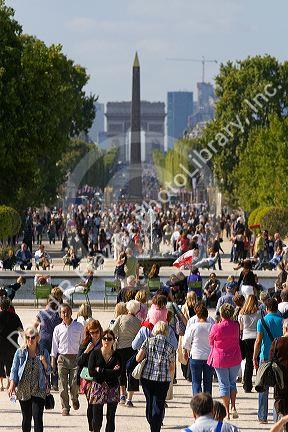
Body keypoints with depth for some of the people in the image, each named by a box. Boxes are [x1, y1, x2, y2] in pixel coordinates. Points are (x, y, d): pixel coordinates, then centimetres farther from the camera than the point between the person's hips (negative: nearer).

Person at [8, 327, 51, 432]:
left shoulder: (44, 353, 4)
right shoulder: (20, 352, 3)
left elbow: (48, 371, 9)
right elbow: (14, 370, 5)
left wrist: (44, 362, -10)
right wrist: (12, 385, -7)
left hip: (39, 390, -1)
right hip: (23, 390, 1)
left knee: (38, 417, -11)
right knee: (26, 418, 9)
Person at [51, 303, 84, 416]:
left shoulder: (79, 327, 6)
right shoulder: (58, 329, 9)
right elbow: (54, 345, 12)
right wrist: (53, 360, 7)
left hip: (76, 357, -1)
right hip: (62, 357, 1)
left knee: (74, 383, -8)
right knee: (63, 384, -3)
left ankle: (75, 399, 24)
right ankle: (65, 407, 4)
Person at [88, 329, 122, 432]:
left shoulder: (116, 356, 5)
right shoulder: (95, 354, 2)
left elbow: (118, 373, -9)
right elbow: (91, 372, -9)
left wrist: (100, 370, -11)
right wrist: (110, 372, -9)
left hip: (112, 388, 1)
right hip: (98, 388, -1)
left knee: (111, 418, 2)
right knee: (97, 418, -3)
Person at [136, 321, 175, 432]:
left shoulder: (148, 342, -1)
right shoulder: (170, 347, 0)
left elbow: (138, 358, -6)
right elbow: (172, 367, 7)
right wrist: (169, 376, 25)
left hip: (147, 377, 1)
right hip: (163, 379, -1)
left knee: (149, 402, 18)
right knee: (158, 406, 4)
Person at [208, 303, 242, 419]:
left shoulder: (216, 327, -16)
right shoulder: (236, 326, -7)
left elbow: (211, 341, 0)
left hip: (220, 359, -3)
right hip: (235, 358, 3)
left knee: (224, 385, 7)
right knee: (232, 382, 19)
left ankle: (227, 411, 6)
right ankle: (233, 406, 4)